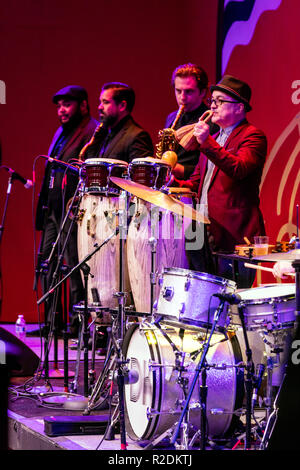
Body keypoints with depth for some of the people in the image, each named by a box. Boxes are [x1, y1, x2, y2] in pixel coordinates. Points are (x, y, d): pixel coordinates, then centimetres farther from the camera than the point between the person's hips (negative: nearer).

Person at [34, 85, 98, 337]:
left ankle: (77, 321, -3)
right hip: (52, 207, 10)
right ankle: (52, 319, 15)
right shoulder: (61, 132, 22)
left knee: (74, 263, -8)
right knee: (46, 260, 9)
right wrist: (44, 201, 17)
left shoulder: (93, 132, -8)